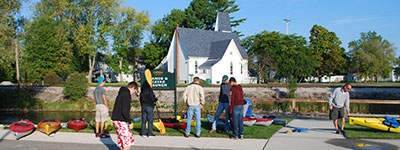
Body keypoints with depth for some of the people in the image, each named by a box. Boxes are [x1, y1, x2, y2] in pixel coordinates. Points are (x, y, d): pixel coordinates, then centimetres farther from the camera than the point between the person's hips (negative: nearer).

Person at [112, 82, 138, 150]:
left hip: (116, 119, 10)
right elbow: (125, 111, -22)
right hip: (120, 121, -10)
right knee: (128, 142, -7)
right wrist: (129, 122, -15)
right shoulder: (126, 94, -14)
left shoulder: (121, 93, 17)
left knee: (122, 141, 14)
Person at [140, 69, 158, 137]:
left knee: (144, 120, 10)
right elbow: (153, 99, -14)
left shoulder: (142, 91, 5)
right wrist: (156, 100, 8)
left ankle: (143, 133, 13)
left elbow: (141, 99, 13)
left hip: (143, 106, 6)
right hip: (150, 106, -6)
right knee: (150, 120, 0)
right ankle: (150, 133, 3)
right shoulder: (150, 91, -15)